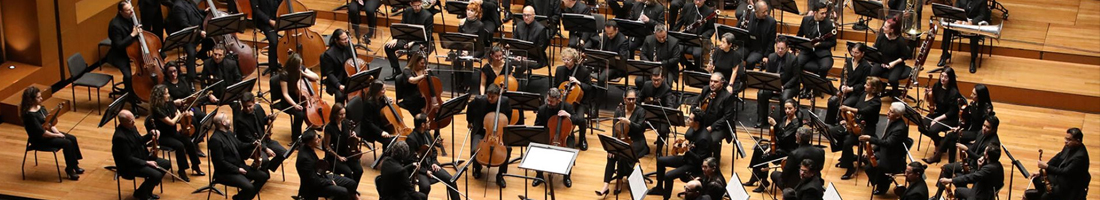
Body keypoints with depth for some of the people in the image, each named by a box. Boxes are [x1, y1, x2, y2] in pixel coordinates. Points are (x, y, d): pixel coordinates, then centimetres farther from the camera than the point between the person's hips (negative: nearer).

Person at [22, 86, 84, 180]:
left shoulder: (41, 108, 4)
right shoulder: (30, 115, -24)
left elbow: (50, 122, 11)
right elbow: (41, 132, -25)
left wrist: (56, 131, -7)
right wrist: (57, 135, -17)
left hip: (49, 132, 9)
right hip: (39, 139, -9)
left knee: (73, 138, -5)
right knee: (67, 143, -20)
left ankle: (75, 165, 6)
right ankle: (69, 170, -5)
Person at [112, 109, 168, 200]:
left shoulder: (131, 127, 0)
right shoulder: (120, 137, -28)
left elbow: (140, 141, 18)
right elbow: (128, 159, -26)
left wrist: (151, 134, 0)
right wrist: (146, 162, -23)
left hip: (142, 157, 10)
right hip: (130, 165, -10)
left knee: (167, 164, 8)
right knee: (156, 175, -25)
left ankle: (147, 191, 18)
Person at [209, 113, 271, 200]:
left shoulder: (229, 133, 9)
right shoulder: (215, 139, -20)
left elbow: (239, 146, 21)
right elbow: (220, 162, -21)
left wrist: (253, 145, 3)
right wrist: (237, 169, -16)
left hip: (239, 166, 9)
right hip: (226, 172, -9)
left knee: (263, 176, 0)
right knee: (249, 187, -28)